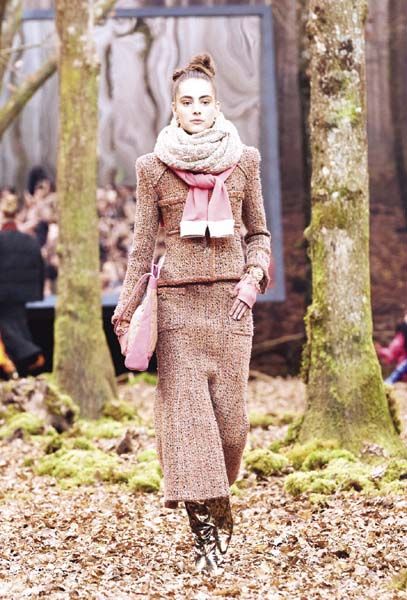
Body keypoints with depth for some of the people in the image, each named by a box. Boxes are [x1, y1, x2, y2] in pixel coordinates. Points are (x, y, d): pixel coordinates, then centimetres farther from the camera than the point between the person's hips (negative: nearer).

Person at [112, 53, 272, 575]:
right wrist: (127, 308, 3)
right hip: (178, 302, -1)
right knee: (186, 409, -7)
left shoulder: (244, 160, 7)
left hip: (231, 301, 1)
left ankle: (215, 505, 23)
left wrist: (253, 277, -3)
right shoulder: (153, 167, 4)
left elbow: (259, 233, 14)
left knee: (230, 413, -1)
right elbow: (142, 244, 7)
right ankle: (204, 530, -6)